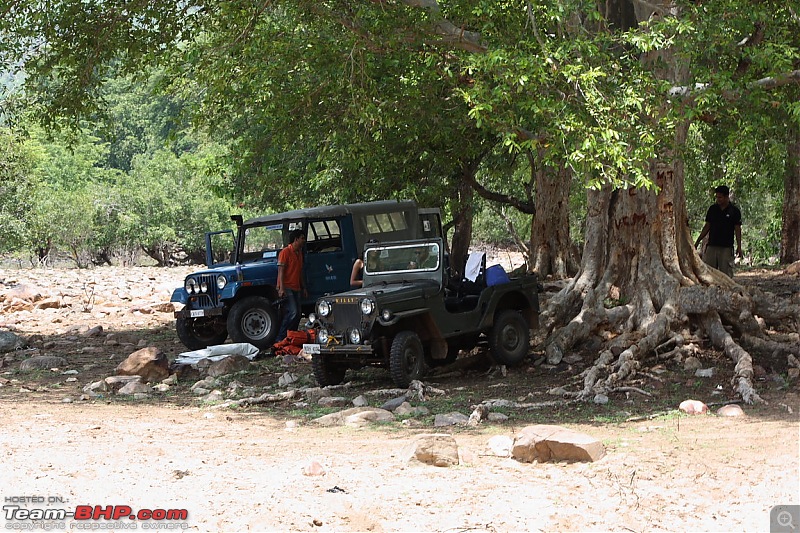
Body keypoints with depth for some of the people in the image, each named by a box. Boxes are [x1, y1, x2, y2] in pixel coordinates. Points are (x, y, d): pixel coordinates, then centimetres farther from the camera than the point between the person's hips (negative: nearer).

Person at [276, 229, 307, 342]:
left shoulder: (299, 253, 17)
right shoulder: (285, 252, -9)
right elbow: (281, 271, -14)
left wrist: (303, 288, 22)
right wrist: (281, 288, -21)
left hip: (296, 289, 9)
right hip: (286, 288, -9)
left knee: (297, 314, 5)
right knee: (292, 312, -18)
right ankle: (280, 338, -13)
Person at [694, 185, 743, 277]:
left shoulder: (734, 211, -1)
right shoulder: (712, 209, 8)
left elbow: (737, 229, 1)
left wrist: (739, 246, -6)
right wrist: (698, 241, 9)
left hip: (726, 248, -3)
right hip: (712, 246, 3)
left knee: (726, 274, -2)